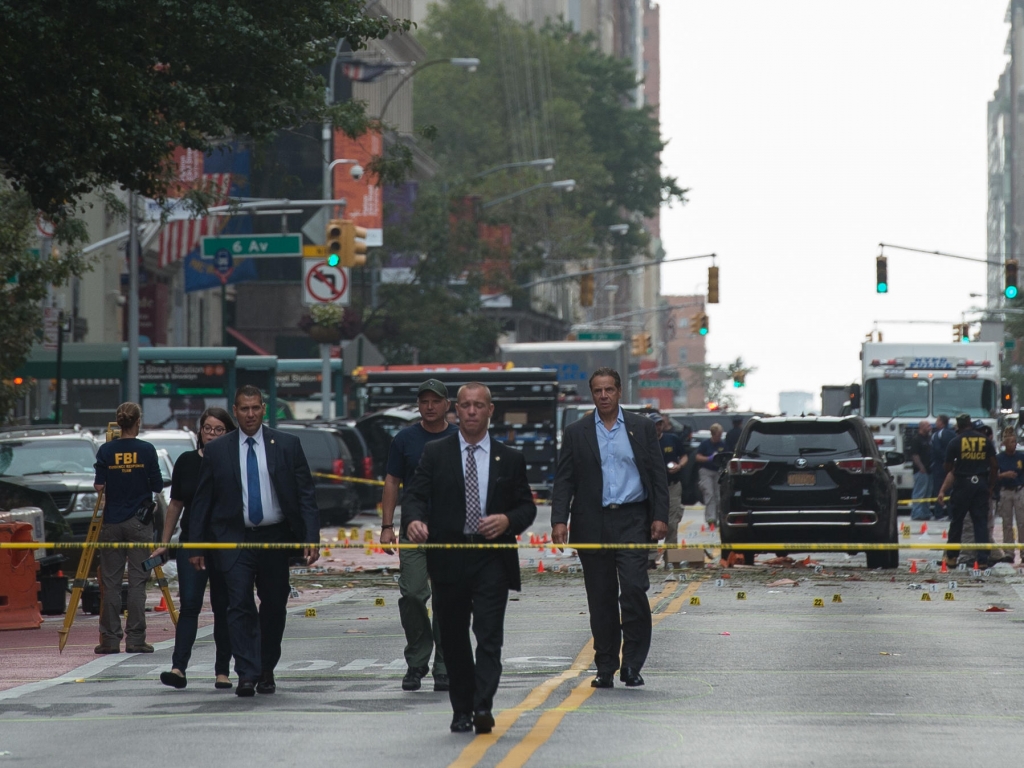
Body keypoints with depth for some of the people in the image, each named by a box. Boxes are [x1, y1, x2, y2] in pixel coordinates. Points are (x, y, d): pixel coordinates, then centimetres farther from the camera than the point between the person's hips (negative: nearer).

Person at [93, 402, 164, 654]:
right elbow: (158, 486, -1)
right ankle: (135, 639, -3)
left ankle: (110, 639, 3)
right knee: (137, 581, 0)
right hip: (139, 521, -1)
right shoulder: (146, 450, -5)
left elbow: (99, 487, -4)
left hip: (112, 522, 1)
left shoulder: (106, 450, -2)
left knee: (110, 581, 5)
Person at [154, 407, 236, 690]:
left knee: (223, 608, 4)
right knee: (189, 604, -10)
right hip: (191, 544, 1)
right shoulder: (186, 462, 7)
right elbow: (176, 504, 13)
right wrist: (164, 542, 10)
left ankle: (222, 671, 11)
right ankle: (178, 668, -17)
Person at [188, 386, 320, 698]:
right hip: (235, 539, -1)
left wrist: (311, 537, -6)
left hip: (276, 539, 1)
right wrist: (196, 545, 2)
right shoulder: (216, 452, 5)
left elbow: (305, 494, 4)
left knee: (274, 607, 8)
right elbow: (201, 502, 8)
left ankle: (266, 671, 23)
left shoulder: (287, 446, 5)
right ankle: (247, 675, -14)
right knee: (240, 605, -12)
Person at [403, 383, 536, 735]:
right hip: (448, 557, 1)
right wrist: (414, 520, -21)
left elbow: (527, 506, 11)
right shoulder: (435, 453, 8)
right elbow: (415, 495, 1)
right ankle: (461, 710, 16)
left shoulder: (510, 459, 10)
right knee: (453, 637, 6)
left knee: (489, 635, -13)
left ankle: (483, 707, -19)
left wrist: (508, 520, -11)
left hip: (493, 557, -1)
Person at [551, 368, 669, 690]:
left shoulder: (642, 428, 8)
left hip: (632, 520, -1)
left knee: (633, 588, -14)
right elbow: (564, 481, 6)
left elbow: (658, 475, 7)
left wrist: (660, 517, -2)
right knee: (601, 599, 4)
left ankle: (632, 663, -5)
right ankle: (605, 667, 10)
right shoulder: (576, 433, 9)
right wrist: (559, 520, -6)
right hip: (593, 524, 1)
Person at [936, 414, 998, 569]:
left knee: (956, 521, 9)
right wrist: (990, 486, 15)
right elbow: (994, 466, 6)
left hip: (963, 483, -2)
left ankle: (951, 557, 13)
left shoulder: (956, 442, -2)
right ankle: (983, 559, -2)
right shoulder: (985, 440, 5)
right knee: (981, 521, 3)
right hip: (981, 483, 2)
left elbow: (949, 468, 4)